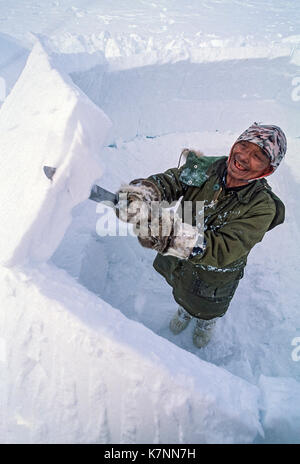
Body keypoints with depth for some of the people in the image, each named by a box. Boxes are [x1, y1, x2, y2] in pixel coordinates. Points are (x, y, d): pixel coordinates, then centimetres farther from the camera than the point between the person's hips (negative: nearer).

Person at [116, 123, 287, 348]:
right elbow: (166, 181, -32)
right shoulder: (206, 168, -21)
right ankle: (185, 309, 73)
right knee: (181, 293, 36)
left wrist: (174, 234, -62)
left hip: (213, 278, -2)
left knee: (207, 309, 32)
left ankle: (206, 322, 70)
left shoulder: (262, 207, -32)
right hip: (178, 265, 3)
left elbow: (224, 250, -44)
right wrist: (139, 194, -57)